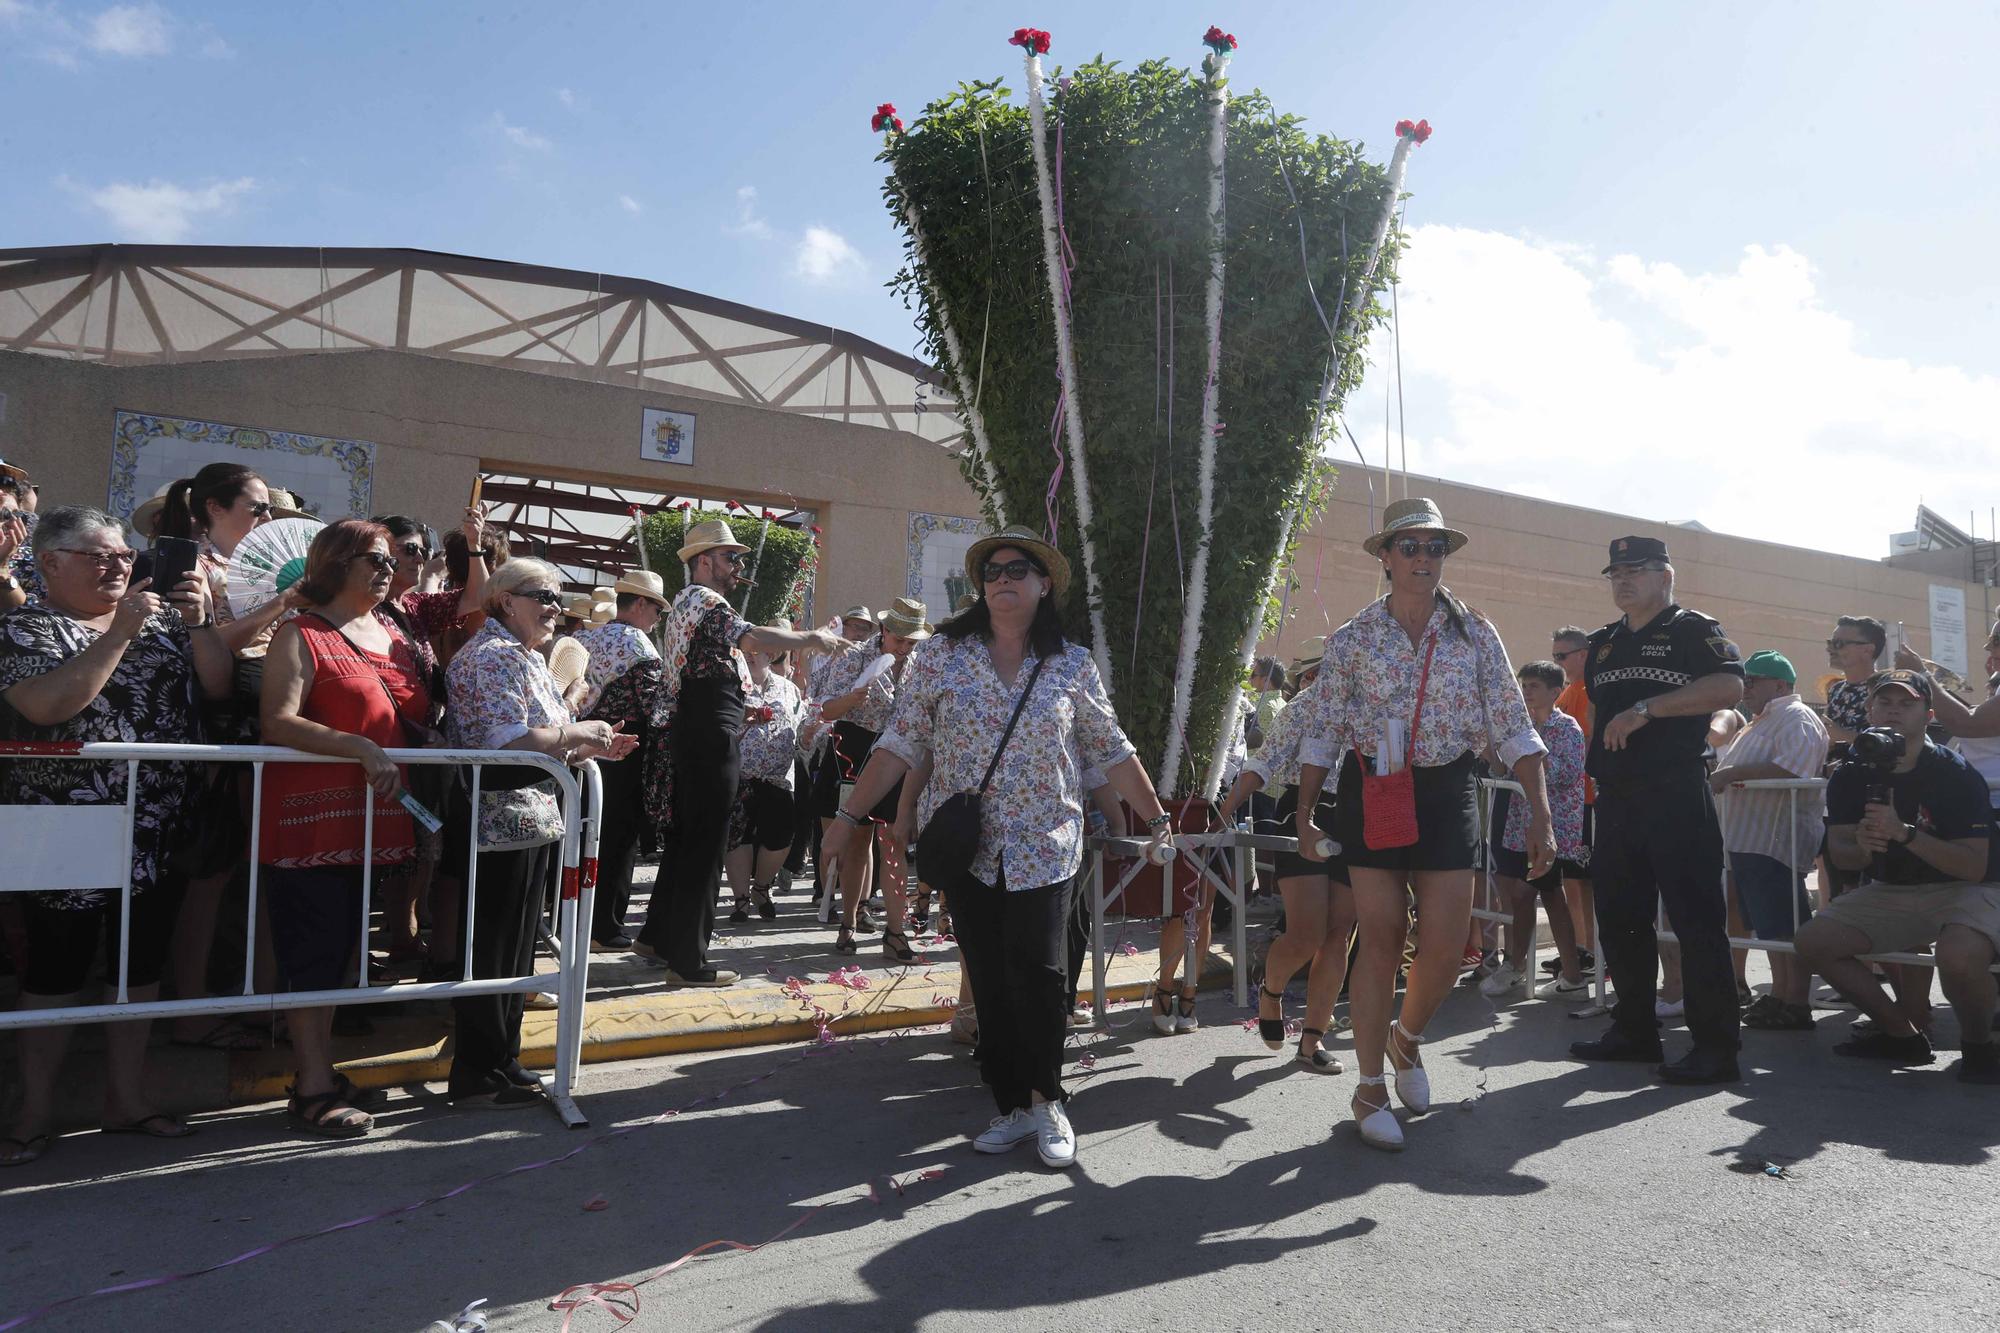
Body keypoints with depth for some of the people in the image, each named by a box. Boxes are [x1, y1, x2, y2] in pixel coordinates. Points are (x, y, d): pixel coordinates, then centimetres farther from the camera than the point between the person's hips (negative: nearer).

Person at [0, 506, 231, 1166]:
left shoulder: (160, 618, 11)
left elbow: (218, 686, 4)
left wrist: (197, 622, -10)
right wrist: (120, 633, -20)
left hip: (157, 832, 5)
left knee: (142, 960, 11)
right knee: (57, 963, 3)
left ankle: (126, 1097, 24)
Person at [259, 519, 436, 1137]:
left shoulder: (394, 634, 15)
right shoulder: (301, 635, -6)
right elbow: (278, 722, -18)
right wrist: (363, 749, -26)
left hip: (369, 816, 7)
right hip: (312, 814, -7)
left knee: (341, 944, 14)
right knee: (315, 949, -2)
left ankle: (325, 1071, 24)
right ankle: (311, 1089, 6)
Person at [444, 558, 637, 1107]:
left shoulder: (528, 658, 17)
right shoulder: (493, 656, -15)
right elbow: (508, 742, -26)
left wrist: (593, 747, 11)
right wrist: (578, 733, -15)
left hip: (529, 823, 10)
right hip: (501, 828, -10)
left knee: (514, 952, 17)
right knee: (491, 955, 0)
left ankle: (502, 1062, 29)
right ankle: (477, 1078, 12)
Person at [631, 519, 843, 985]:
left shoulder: (686, 603, 22)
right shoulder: (705, 600, -12)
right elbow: (754, 638, -28)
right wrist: (812, 639, -20)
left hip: (692, 732, 11)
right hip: (713, 736, -11)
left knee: (685, 837, 18)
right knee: (705, 847, -6)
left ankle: (656, 937, 27)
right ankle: (688, 962, -1)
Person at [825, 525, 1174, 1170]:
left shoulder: (1073, 667, 3)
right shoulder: (942, 655, 1)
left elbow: (1112, 753, 9)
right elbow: (900, 744, 1)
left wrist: (1157, 820, 10)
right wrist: (850, 816, -3)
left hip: (1044, 850, -1)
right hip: (965, 848, 1)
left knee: (1037, 972, -9)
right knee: (990, 980, 5)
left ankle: (1045, 1100, 13)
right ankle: (1014, 1107, 19)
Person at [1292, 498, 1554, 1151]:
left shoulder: (1475, 634, 4)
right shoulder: (1353, 639, 1)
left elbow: (1514, 727, 3)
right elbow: (1321, 731, 3)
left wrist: (1540, 815, -3)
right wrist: (1304, 815, 0)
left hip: (1447, 793, 2)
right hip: (1371, 793, -1)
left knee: (1445, 947, 0)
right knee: (1382, 941, 0)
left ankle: (1407, 1038, 33)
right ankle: (1370, 1090, 14)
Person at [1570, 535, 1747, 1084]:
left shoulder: (1693, 630, -1)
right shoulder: (1604, 643, 20)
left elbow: (1728, 687, -17)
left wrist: (1648, 708, -22)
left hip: (1677, 796, -7)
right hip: (1615, 796, 7)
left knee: (1696, 919, -7)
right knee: (1619, 919, 11)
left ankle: (1716, 1047, -2)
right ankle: (1634, 1030, 23)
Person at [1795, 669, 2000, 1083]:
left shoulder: (1955, 773, -17)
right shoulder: (1851, 777, -2)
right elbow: (1839, 853, -3)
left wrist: (1904, 833, -35)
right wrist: (1862, 847, -27)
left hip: (1959, 890, -5)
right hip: (1888, 891, 6)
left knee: (1960, 956, -37)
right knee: (1812, 941, -11)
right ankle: (1901, 1036, 7)